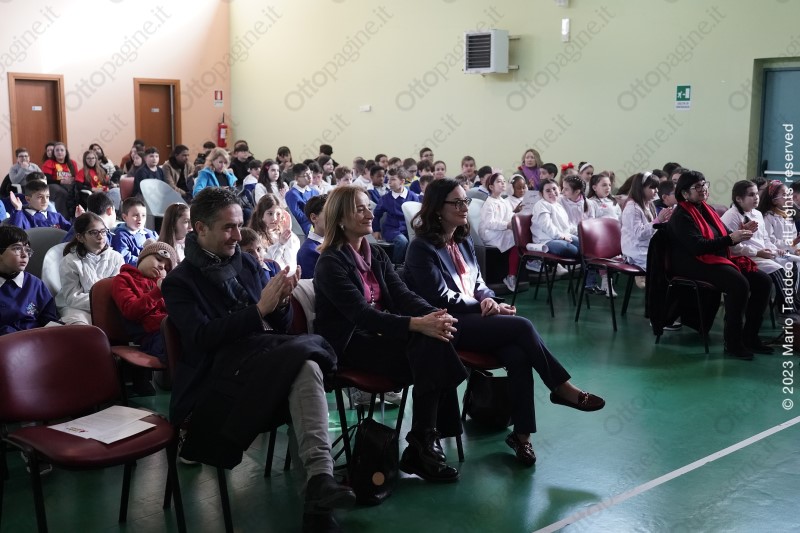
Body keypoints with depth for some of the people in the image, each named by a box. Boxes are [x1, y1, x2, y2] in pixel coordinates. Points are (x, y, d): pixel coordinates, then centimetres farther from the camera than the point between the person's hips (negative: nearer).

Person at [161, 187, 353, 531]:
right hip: (223, 370, -4)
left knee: (305, 363, -33)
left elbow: (280, 326, 18)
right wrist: (259, 309, -17)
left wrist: (280, 303, -5)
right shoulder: (180, 282, 5)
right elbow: (202, 338, -12)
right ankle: (318, 478, -33)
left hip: (266, 356, 4)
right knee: (305, 360, -33)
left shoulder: (247, 263, 19)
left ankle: (320, 477, -41)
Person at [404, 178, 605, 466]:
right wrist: (485, 308, -12)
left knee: (518, 354, -25)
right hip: (450, 327, -7)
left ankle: (521, 433, -24)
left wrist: (488, 299, -5)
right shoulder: (422, 248, -7)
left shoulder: (464, 242, 17)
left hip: (475, 319, 7)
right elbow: (441, 299, -13)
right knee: (522, 326, -24)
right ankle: (562, 388, -9)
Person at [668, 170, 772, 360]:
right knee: (739, 284, -31)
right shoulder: (681, 216, -9)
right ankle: (732, 342, -21)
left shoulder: (708, 210, 18)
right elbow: (697, 245, -21)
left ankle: (750, 337, 1)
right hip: (694, 265, -9)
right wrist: (731, 239, -26)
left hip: (718, 260, 9)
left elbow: (726, 235, 17)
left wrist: (741, 233, -5)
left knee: (762, 281, -6)